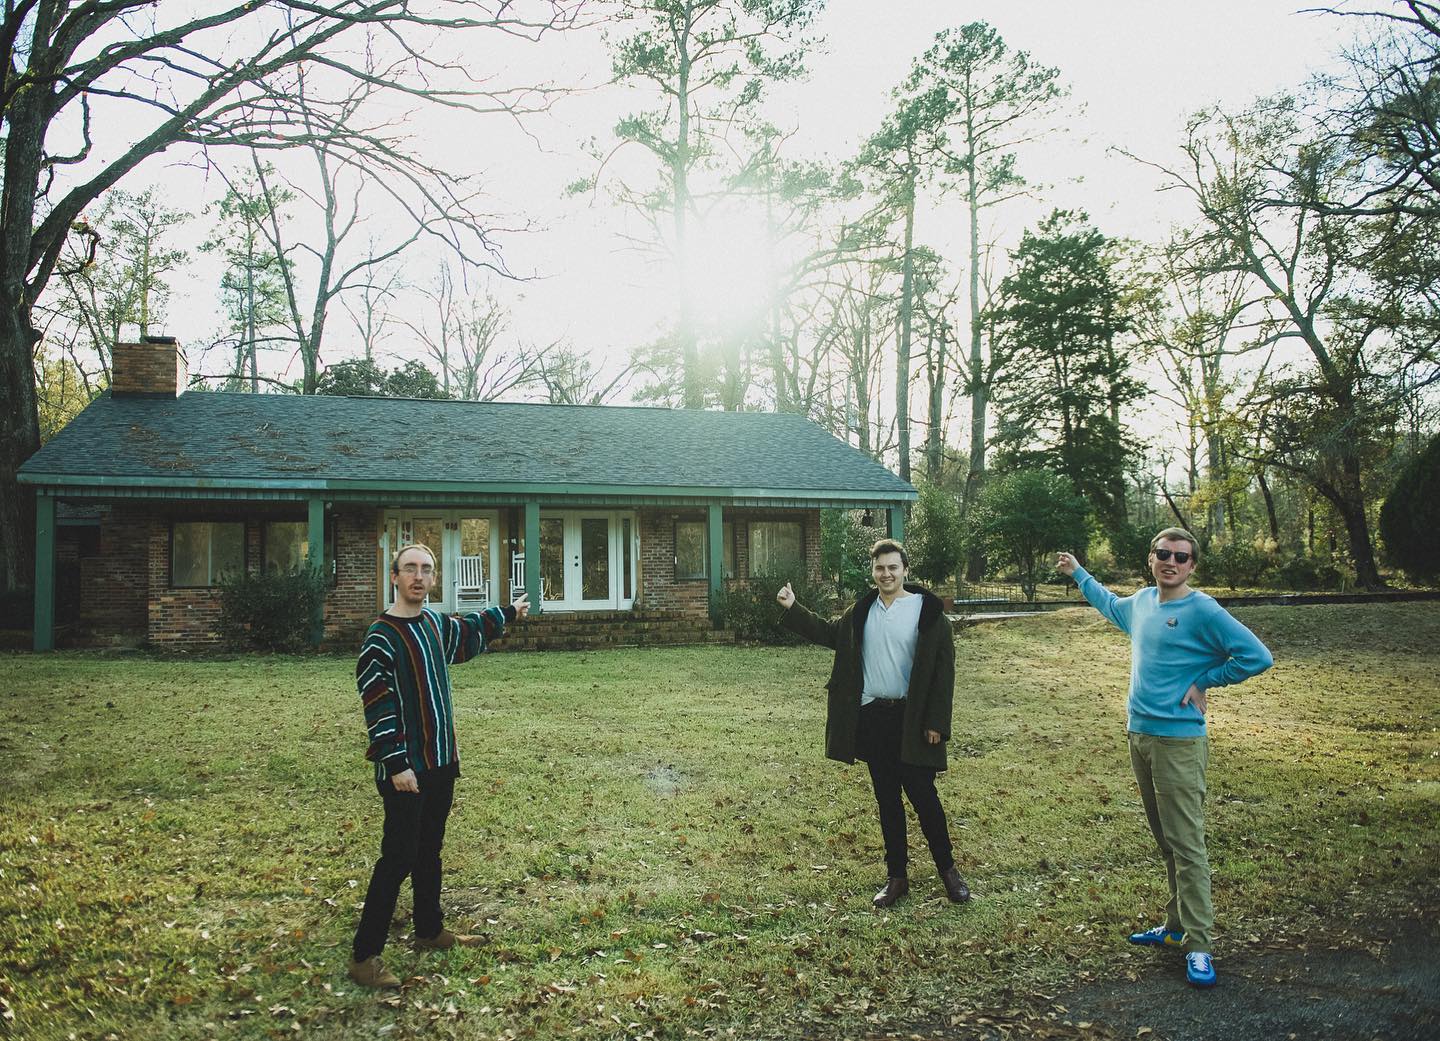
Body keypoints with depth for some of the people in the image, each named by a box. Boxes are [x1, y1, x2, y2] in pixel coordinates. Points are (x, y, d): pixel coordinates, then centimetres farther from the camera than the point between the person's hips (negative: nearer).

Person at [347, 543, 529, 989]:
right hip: (406, 770, -8)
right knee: (398, 858, -6)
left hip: (441, 762, 8)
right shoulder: (381, 637, -16)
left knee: (429, 851, 18)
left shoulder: (434, 622, 8)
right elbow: (377, 706, -19)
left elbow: (467, 633, 31)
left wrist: (507, 612, 43)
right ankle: (364, 956, 3)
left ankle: (430, 931, 32)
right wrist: (396, 764, -22)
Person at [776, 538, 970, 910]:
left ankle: (948, 869, 21)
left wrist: (936, 722, -13)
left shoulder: (927, 611, -9)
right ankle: (897, 876, 22)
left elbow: (942, 669, -10)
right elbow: (828, 633, 22)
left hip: (910, 719, -5)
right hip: (872, 717, 5)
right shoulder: (861, 612, 7)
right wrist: (792, 609, 10)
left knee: (922, 795, 1)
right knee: (887, 799, 12)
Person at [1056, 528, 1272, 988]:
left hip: (1179, 742, -7)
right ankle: (1177, 927, 25)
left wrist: (1204, 681, -13)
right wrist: (1078, 573, 39)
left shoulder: (1203, 611, -12)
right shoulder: (1141, 601, 10)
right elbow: (1111, 605, 33)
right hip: (1139, 735, 8)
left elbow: (1257, 656, -18)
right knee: (1165, 841, 15)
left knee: (1186, 844, -6)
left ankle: (1198, 946, -2)